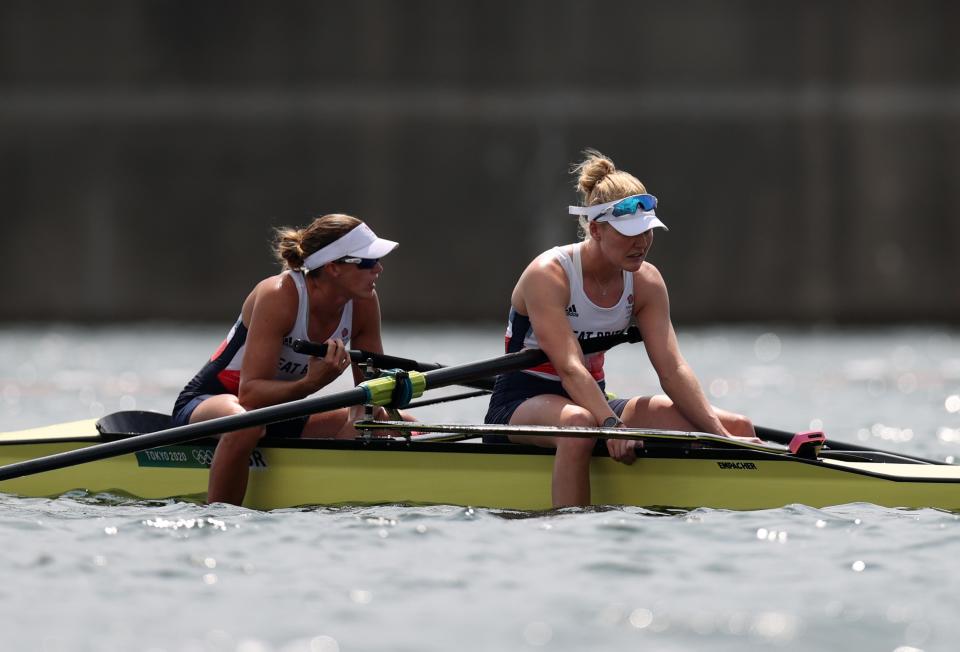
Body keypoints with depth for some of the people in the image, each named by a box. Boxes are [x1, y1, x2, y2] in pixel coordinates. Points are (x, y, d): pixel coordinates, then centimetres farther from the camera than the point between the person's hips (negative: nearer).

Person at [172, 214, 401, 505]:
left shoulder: (364, 303, -9)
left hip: (278, 416, 7)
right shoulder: (279, 295, -27)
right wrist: (310, 383, -47)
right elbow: (249, 395, -31)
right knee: (245, 424, -43)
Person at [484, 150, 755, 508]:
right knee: (580, 424, -44)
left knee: (737, 428, -9)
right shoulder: (548, 275, -18)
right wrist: (612, 426, -43)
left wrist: (724, 437, -19)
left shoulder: (645, 282, 1)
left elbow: (672, 369, -6)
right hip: (520, 404, -6)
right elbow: (570, 368, -29)